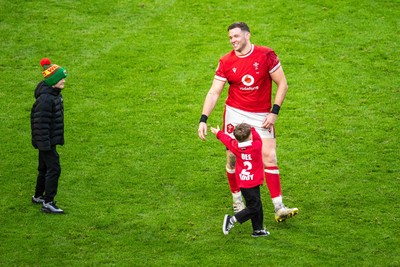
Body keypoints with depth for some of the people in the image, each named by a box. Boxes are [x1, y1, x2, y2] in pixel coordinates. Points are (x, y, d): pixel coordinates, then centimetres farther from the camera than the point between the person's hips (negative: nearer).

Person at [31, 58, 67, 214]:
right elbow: (41, 123, -24)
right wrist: (45, 144, -23)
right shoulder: (45, 99, -24)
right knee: (54, 169, -9)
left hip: (50, 140, 10)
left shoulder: (55, 95, 8)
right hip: (46, 141, -10)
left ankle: (38, 196, 36)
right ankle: (48, 203, -6)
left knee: (45, 168, 21)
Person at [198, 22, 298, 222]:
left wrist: (274, 112, -9)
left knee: (269, 158, -9)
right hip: (235, 113, 1)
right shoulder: (225, 62, -2)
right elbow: (214, 92, -1)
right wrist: (203, 119, -10)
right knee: (232, 158, 2)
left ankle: (279, 208, -8)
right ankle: (237, 203, 20)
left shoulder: (266, 55, -7)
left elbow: (282, 84, -2)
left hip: (261, 116, -1)